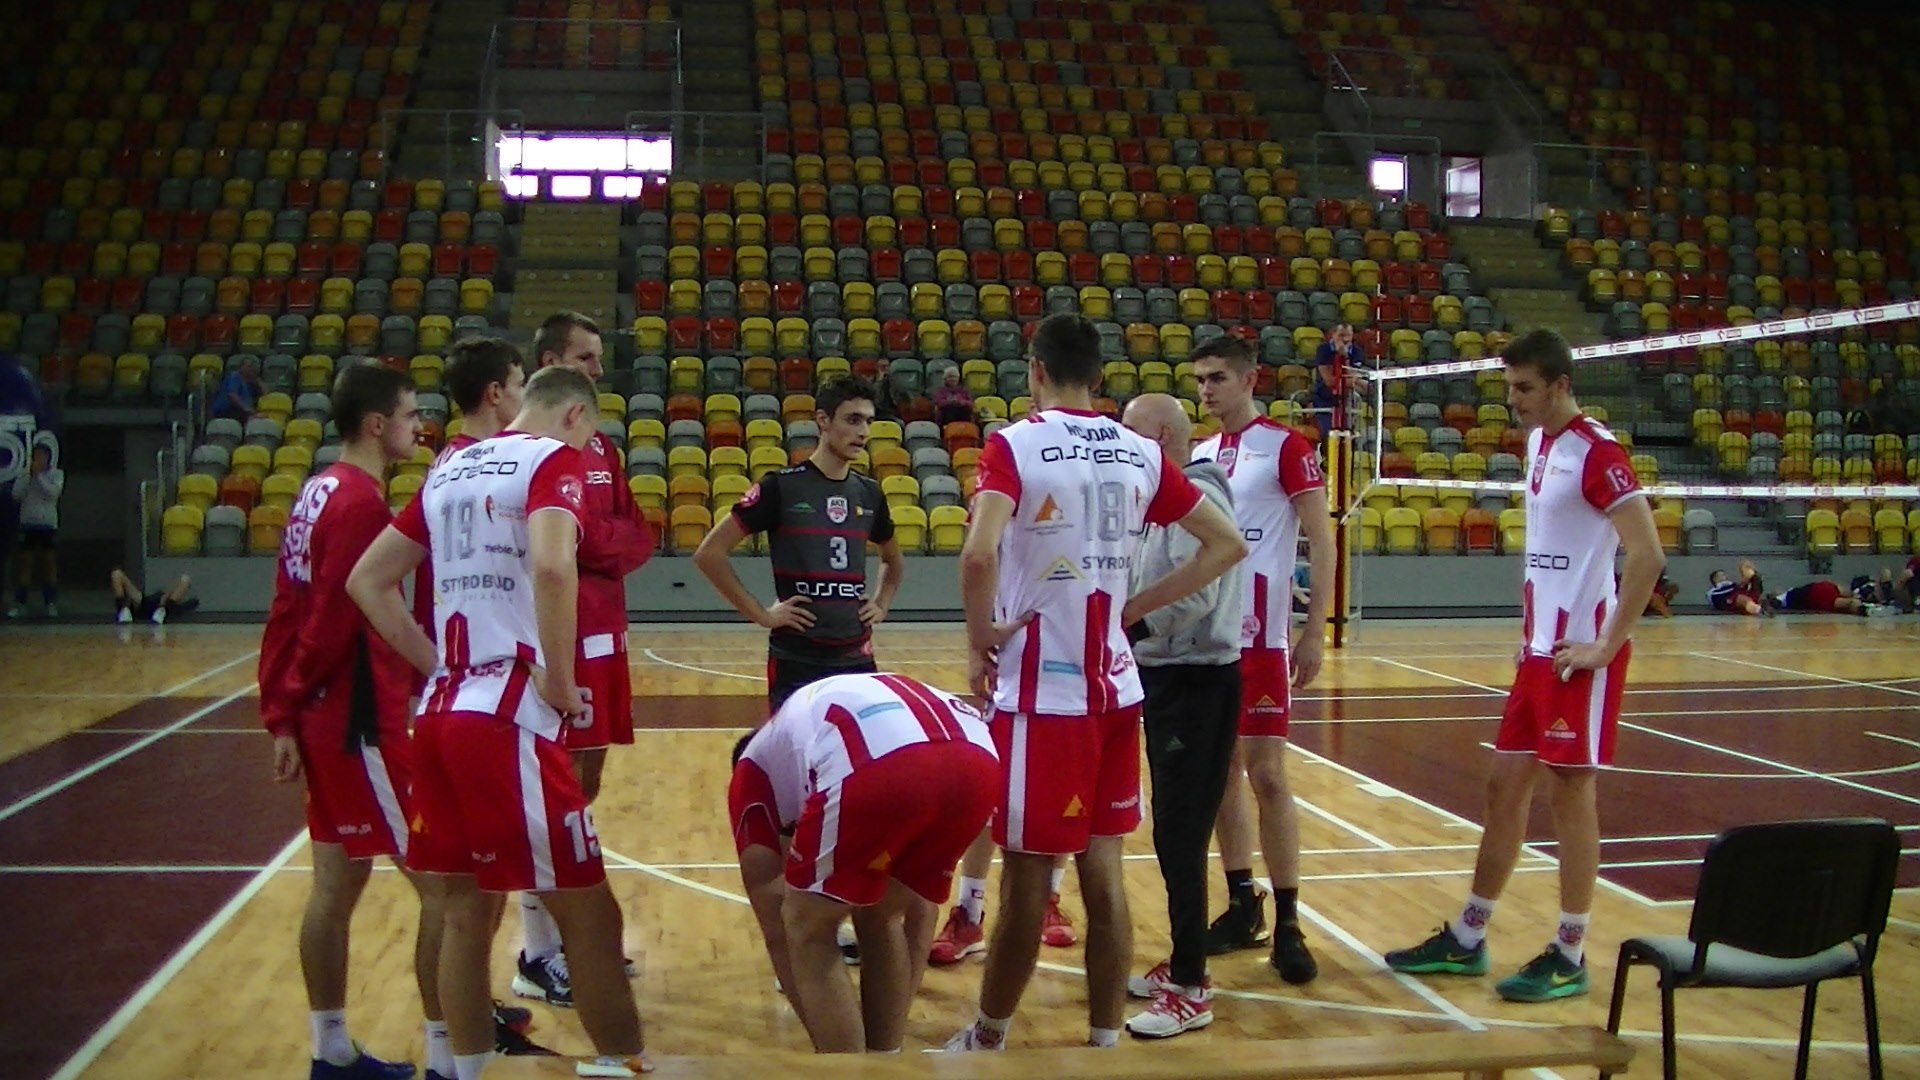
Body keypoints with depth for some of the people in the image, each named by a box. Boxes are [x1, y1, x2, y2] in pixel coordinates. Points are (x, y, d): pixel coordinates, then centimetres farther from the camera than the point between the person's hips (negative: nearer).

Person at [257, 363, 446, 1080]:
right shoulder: (361, 502, -17)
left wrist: (283, 715, 11)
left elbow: (289, 615, 12)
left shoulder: (320, 492, 12)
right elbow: (334, 621, -19)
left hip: (326, 721, 10)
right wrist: (299, 696, -2)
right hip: (362, 723, -10)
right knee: (441, 883, -4)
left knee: (336, 889, 15)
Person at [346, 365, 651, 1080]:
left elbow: (367, 580, 19)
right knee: (585, 909, 2)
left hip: (441, 709, 8)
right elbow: (551, 565, -24)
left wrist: (435, 664, 15)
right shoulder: (556, 458, -4)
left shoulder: (450, 469, 18)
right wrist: (559, 681, -15)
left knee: (465, 909, 16)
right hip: (509, 713, -8)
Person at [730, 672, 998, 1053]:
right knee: (883, 920, 31)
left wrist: (831, 1043, 44)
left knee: (808, 930, 22)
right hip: (976, 762, 5)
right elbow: (921, 909, 48)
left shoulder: (755, 768, 35)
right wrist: (893, 1019, 57)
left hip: (878, 767, -5)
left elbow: (777, 930, 33)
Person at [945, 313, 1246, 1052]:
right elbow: (1227, 544, 10)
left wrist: (980, 643, -11)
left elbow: (979, 554, -25)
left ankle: (987, 1040, 22)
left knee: (1027, 877, 5)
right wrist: (1136, 608, 9)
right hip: (1114, 689, 5)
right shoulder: (1141, 454, 6)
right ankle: (1105, 1043, 19)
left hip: (1041, 694, -5)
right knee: (1104, 876, 11)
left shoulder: (1015, 444, -9)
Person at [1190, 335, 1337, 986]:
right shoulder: (1199, 455, 13)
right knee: (1222, 772, 9)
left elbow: (1322, 541, -7)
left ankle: (1287, 925, 1)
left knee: (1266, 775, -6)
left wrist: (1315, 631, -13)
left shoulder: (1285, 446, -5)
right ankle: (1242, 906, 20)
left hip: (1260, 639, -6)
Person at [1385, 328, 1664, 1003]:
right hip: (1538, 649, 8)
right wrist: (1534, 626, 16)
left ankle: (1570, 958, 11)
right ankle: (1466, 940, 20)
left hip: (1579, 656, -8)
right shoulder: (1539, 443, 11)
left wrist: (1606, 645, -19)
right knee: (1505, 788, 11)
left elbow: (1647, 555, -20)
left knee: (1570, 794, -1)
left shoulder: (1596, 452, -14)